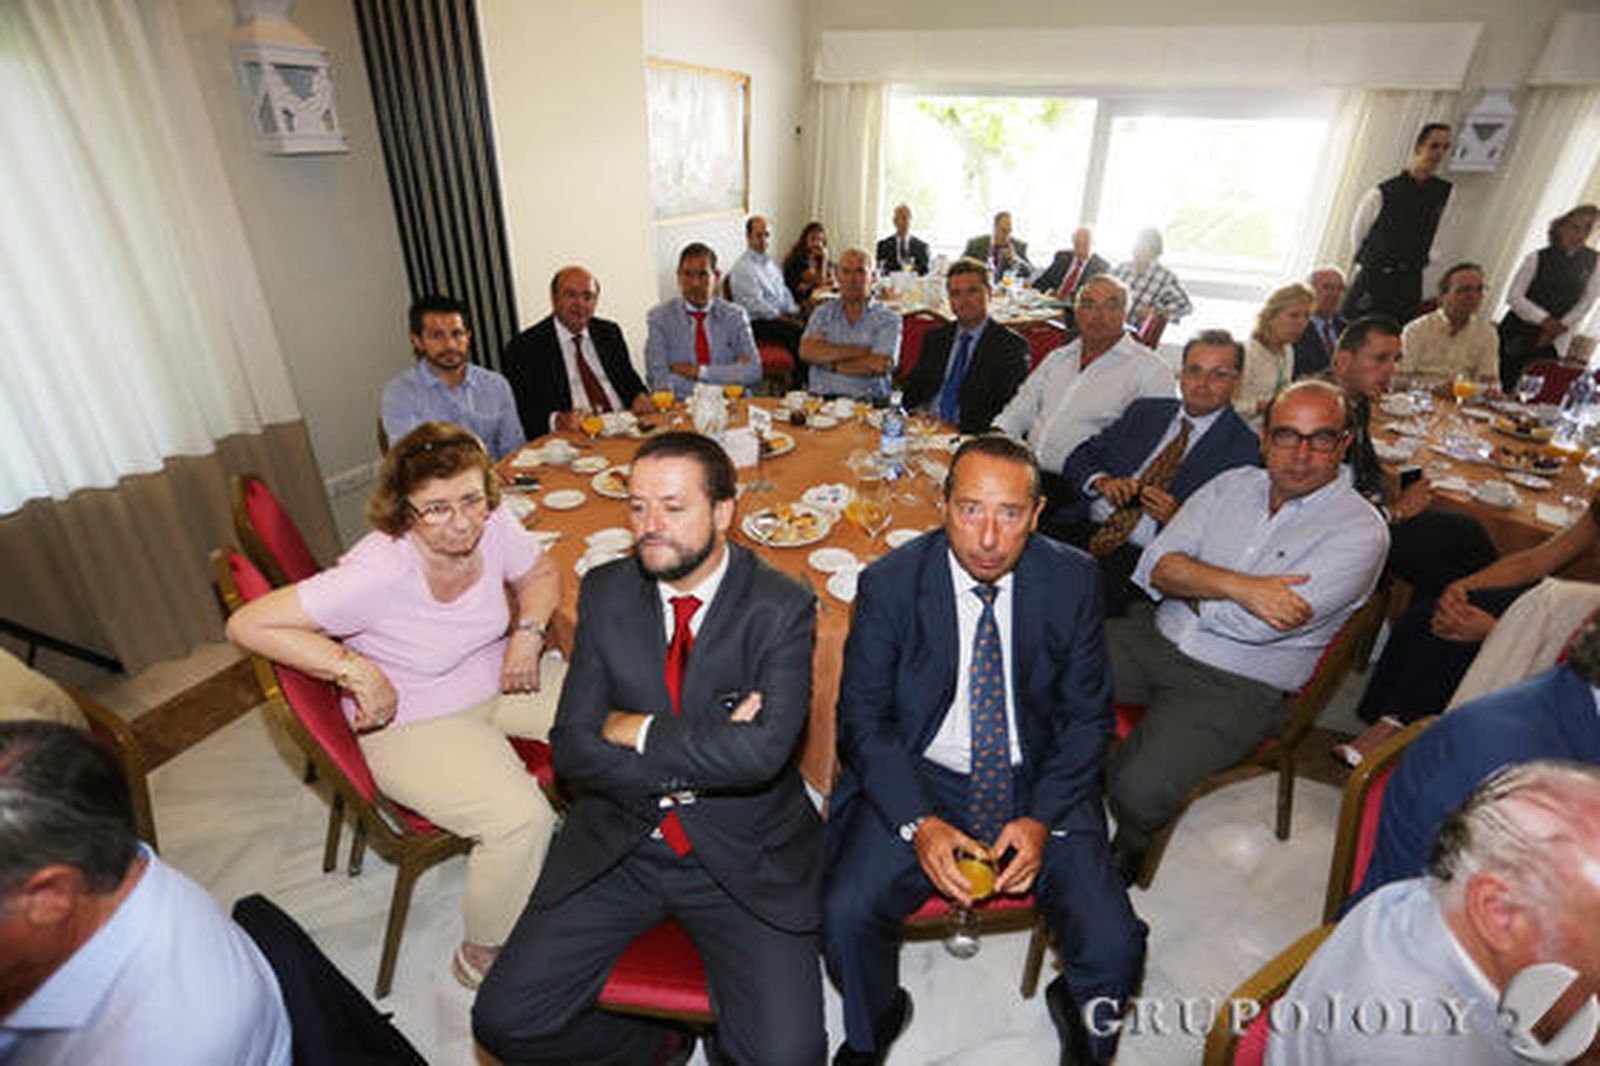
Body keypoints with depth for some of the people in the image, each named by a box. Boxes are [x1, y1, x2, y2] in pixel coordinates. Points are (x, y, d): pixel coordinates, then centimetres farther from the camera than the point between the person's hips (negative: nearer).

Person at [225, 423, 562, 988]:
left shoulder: (493, 524, -15)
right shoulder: (377, 575, -30)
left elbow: (542, 573, 5)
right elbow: (249, 624, -26)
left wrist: (529, 630, -13)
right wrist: (358, 670, -29)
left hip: (496, 681, 6)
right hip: (410, 721, -6)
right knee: (522, 819, -25)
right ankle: (481, 956, 4)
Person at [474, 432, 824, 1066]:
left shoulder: (781, 609, -13)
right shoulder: (605, 593, -2)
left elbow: (762, 751, -27)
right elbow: (571, 750, -7)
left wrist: (637, 731, -16)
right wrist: (705, 755, -17)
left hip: (744, 856, -3)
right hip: (616, 846, 4)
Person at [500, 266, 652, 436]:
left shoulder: (610, 332, 18)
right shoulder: (524, 346, 2)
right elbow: (520, 411, -4)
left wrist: (640, 396, -1)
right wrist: (556, 420, -24)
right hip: (573, 439, -3)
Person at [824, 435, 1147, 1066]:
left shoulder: (1071, 581, -7)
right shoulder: (889, 585, -12)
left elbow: (1088, 717, 1)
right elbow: (862, 719, -7)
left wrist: (1042, 819, -12)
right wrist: (919, 824, -18)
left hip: (1038, 782, 2)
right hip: (917, 779, -1)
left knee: (1115, 947, -14)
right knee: (845, 914, -20)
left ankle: (1079, 1015, 25)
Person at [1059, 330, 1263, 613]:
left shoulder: (1246, 448, 4)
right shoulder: (1145, 410, 18)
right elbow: (1078, 459, 16)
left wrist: (1177, 518, -17)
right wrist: (1102, 482, -5)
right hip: (1084, 529, 5)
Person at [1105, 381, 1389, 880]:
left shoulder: (1360, 530, -6)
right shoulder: (1232, 484, 10)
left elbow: (1255, 626, -17)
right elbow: (1157, 565, -2)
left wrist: (1190, 583, -3)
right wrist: (1238, 586, -16)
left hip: (1237, 686, -5)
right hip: (1155, 638, 5)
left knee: (1138, 786, -25)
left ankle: (1126, 854, 13)